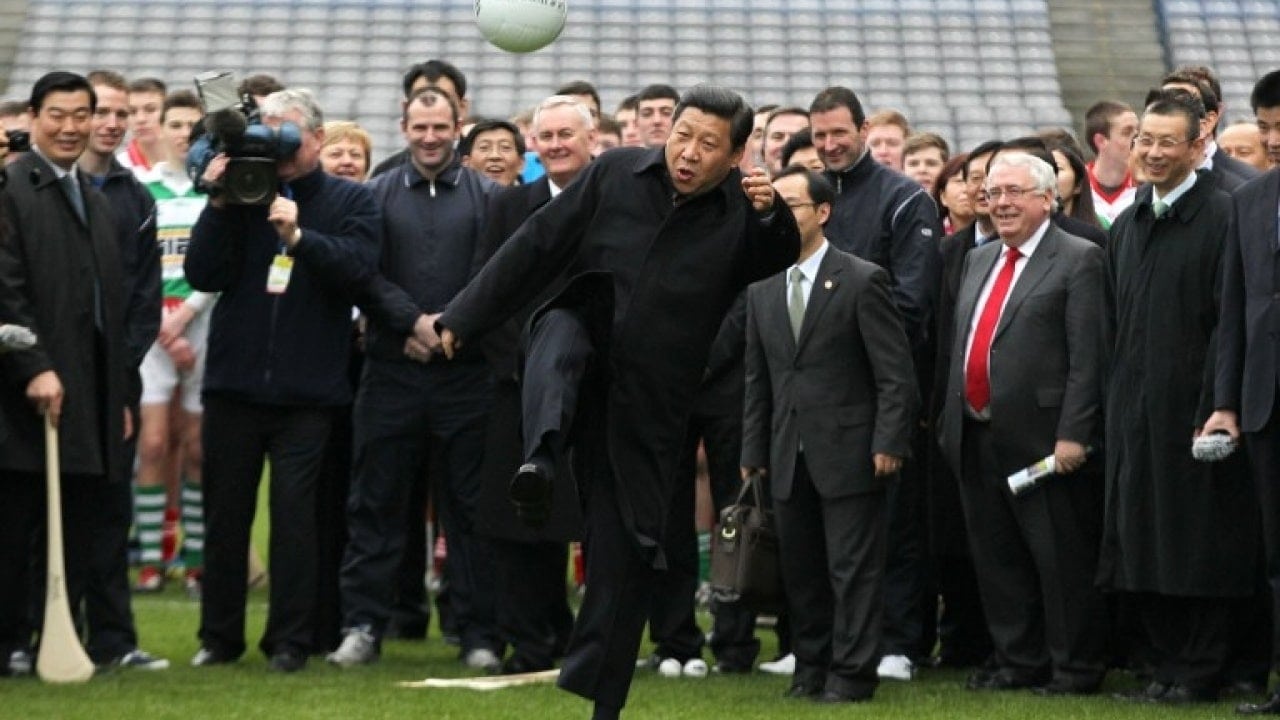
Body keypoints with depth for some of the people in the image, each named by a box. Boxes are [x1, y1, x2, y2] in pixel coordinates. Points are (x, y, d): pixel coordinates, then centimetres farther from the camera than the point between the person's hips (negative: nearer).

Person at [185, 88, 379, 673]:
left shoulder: (350, 201, 4)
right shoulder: (240, 194, 8)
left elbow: (357, 265, -12)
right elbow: (203, 274, 0)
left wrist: (297, 235, -23)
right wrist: (219, 207, -10)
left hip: (307, 389, -2)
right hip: (234, 379, 2)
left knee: (294, 513, -3)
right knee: (225, 511, 7)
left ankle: (289, 640, 4)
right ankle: (219, 636, 17)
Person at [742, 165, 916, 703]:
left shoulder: (861, 281, -6)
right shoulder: (762, 290, 11)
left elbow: (895, 372, -7)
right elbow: (757, 378, 14)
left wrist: (888, 442, -13)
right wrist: (753, 451, 10)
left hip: (850, 451, -5)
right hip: (790, 453, 5)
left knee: (853, 567, -2)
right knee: (799, 567, 10)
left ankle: (852, 672, 4)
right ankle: (811, 664, 21)